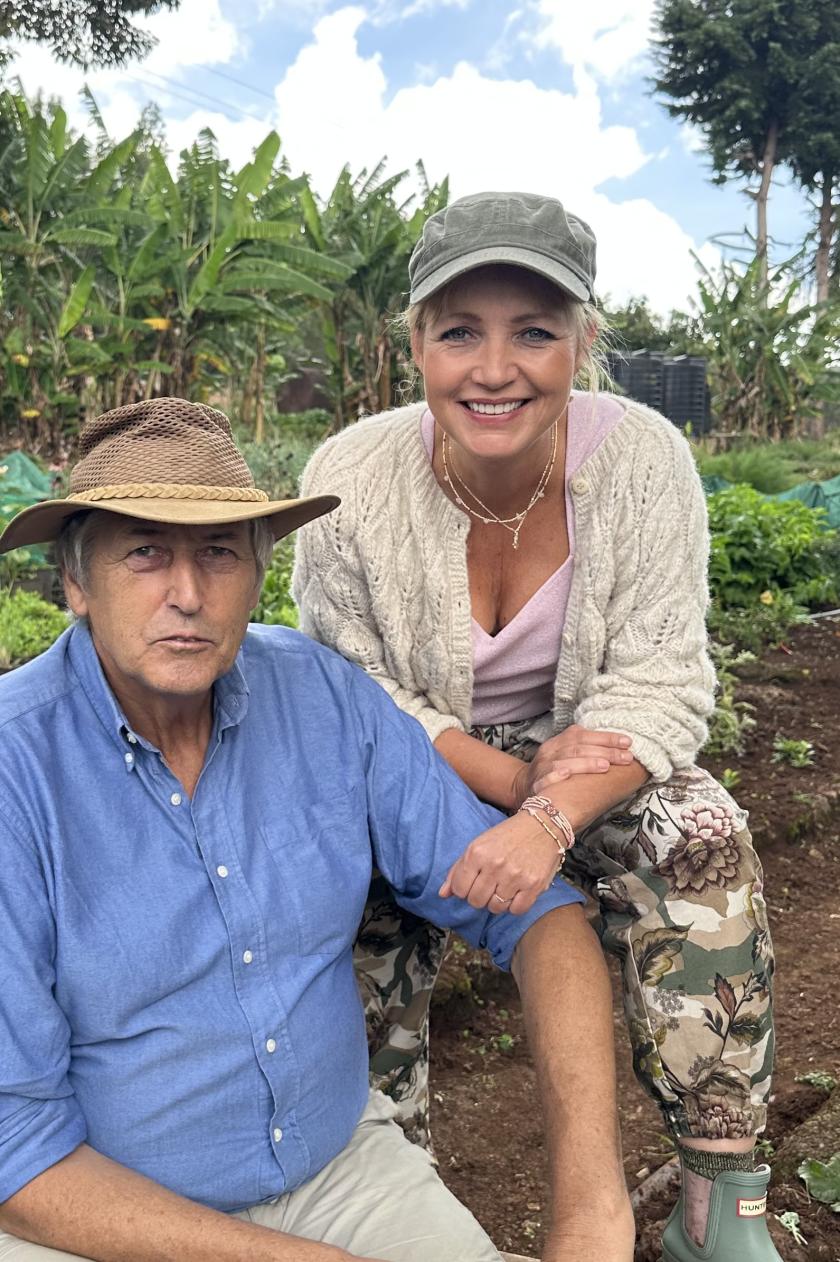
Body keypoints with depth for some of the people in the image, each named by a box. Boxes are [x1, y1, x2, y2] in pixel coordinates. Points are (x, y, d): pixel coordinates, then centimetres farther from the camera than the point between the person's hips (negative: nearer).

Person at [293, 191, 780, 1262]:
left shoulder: (643, 458, -19)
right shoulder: (348, 479, -21)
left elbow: (658, 683, -20)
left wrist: (552, 818, -39)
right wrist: (509, 778, -29)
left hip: (586, 751, 1)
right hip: (409, 762, 0)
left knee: (702, 842, -26)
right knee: (361, 892, -28)